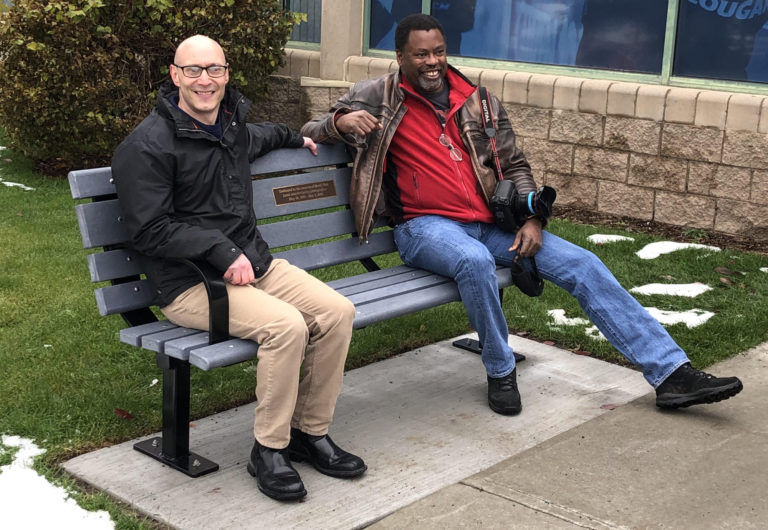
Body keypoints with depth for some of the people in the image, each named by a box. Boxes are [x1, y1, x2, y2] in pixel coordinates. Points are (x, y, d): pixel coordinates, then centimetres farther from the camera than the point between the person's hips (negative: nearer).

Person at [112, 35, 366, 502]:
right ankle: (269, 450, -12)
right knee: (286, 325, -30)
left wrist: (294, 138, 51)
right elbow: (150, 232, -15)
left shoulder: (232, 124, 14)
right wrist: (222, 251, -22)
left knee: (337, 311, -12)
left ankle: (311, 432, 2)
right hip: (190, 283, -8)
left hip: (254, 263, 8)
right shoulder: (149, 145, -11)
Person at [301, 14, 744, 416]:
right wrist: (341, 121, -20)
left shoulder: (477, 103, 10)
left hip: (489, 223, 5)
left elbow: (515, 167, 16)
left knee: (582, 263, -8)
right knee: (475, 261, -40)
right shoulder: (379, 97, 2)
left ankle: (671, 372, -3)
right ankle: (501, 372, -13)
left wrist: (532, 219, -1)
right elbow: (309, 131, 4)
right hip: (425, 227, -4)